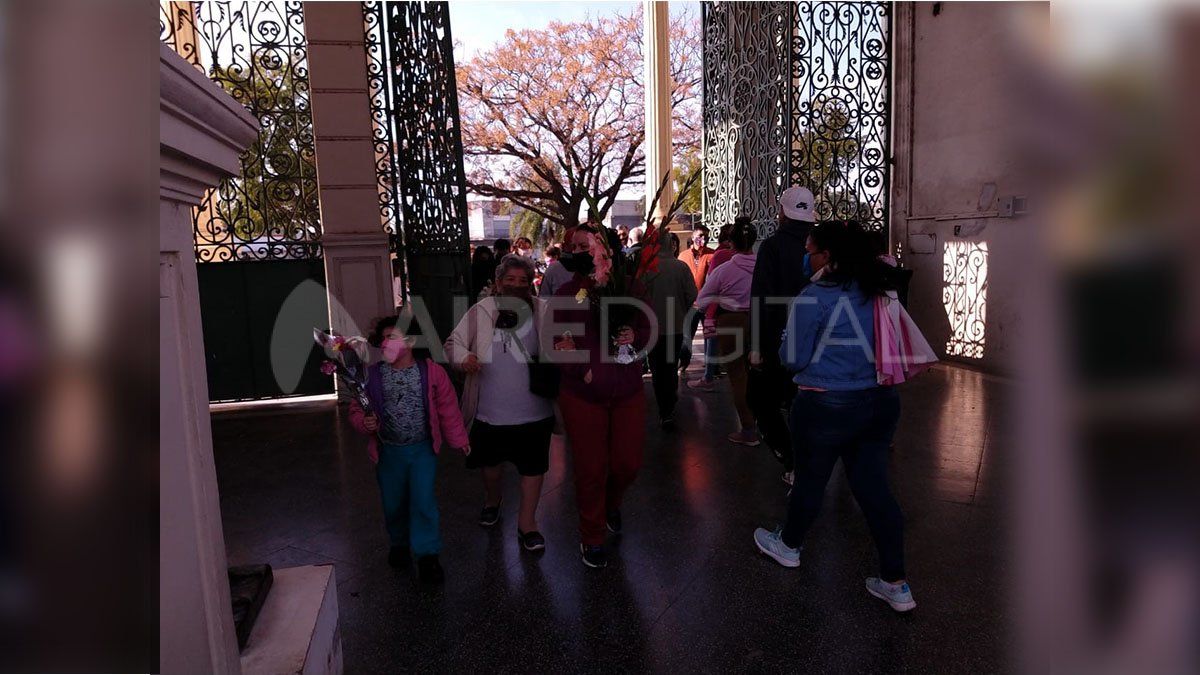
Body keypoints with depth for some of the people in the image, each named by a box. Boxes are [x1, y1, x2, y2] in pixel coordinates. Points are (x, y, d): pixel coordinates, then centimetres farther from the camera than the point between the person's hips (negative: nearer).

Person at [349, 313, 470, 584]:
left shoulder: (432, 372, -9)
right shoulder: (371, 375, -7)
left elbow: (447, 408, -1)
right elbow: (356, 410, 1)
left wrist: (458, 438, 4)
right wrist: (365, 423, -20)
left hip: (422, 448, -2)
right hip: (388, 451, 2)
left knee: (423, 500, -6)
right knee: (393, 502, 14)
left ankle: (427, 555, 8)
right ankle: (399, 544, 39)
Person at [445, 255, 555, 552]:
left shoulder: (544, 312, -6)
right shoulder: (481, 312, -6)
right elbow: (454, 342, 0)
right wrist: (463, 358, -22)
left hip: (533, 411, -1)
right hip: (491, 410, 1)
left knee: (534, 466, 9)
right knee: (491, 461, 22)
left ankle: (527, 522, 28)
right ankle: (492, 500, 52)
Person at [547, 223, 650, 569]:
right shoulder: (565, 294, -4)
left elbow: (648, 328, 6)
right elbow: (555, 345, -7)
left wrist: (636, 337, -16)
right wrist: (582, 371, -19)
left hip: (628, 393, 3)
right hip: (583, 397, -2)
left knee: (628, 463, 10)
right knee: (591, 469, 5)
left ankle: (611, 503, 45)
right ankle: (591, 538, 28)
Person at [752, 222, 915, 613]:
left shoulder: (814, 297, -15)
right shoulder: (878, 290, 4)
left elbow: (793, 359, -11)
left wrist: (784, 349, 9)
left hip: (826, 405, -6)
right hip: (880, 401, 6)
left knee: (810, 478, 14)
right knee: (873, 486, 12)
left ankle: (789, 545, 39)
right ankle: (896, 584, 18)